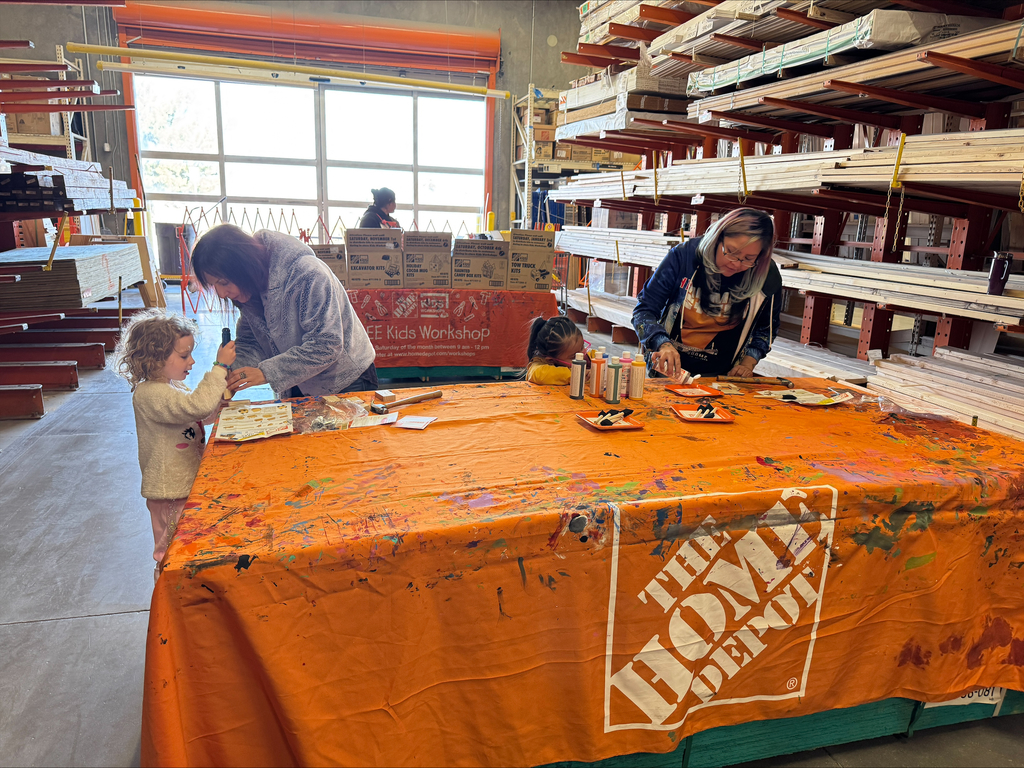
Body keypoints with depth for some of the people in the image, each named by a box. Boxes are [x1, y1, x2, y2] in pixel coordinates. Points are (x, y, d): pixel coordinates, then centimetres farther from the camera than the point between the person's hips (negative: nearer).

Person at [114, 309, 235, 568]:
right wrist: (219, 367, -32)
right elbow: (197, 406, -38)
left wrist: (222, 392, -2)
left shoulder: (173, 385, 8)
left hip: (188, 484, 10)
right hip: (171, 492, -9)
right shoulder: (149, 394, -24)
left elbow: (204, 416, 17)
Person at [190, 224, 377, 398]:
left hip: (346, 383, -6)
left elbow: (326, 346, -30)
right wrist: (232, 374, -21)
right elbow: (249, 342, 0)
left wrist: (267, 372, -33)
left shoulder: (306, 274, -28)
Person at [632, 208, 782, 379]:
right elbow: (644, 310, -5)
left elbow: (766, 327, 17)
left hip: (722, 375, 0)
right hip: (668, 370, 0)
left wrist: (748, 363, 3)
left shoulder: (768, 276, -3)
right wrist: (663, 344, -22)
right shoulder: (684, 256, -9)